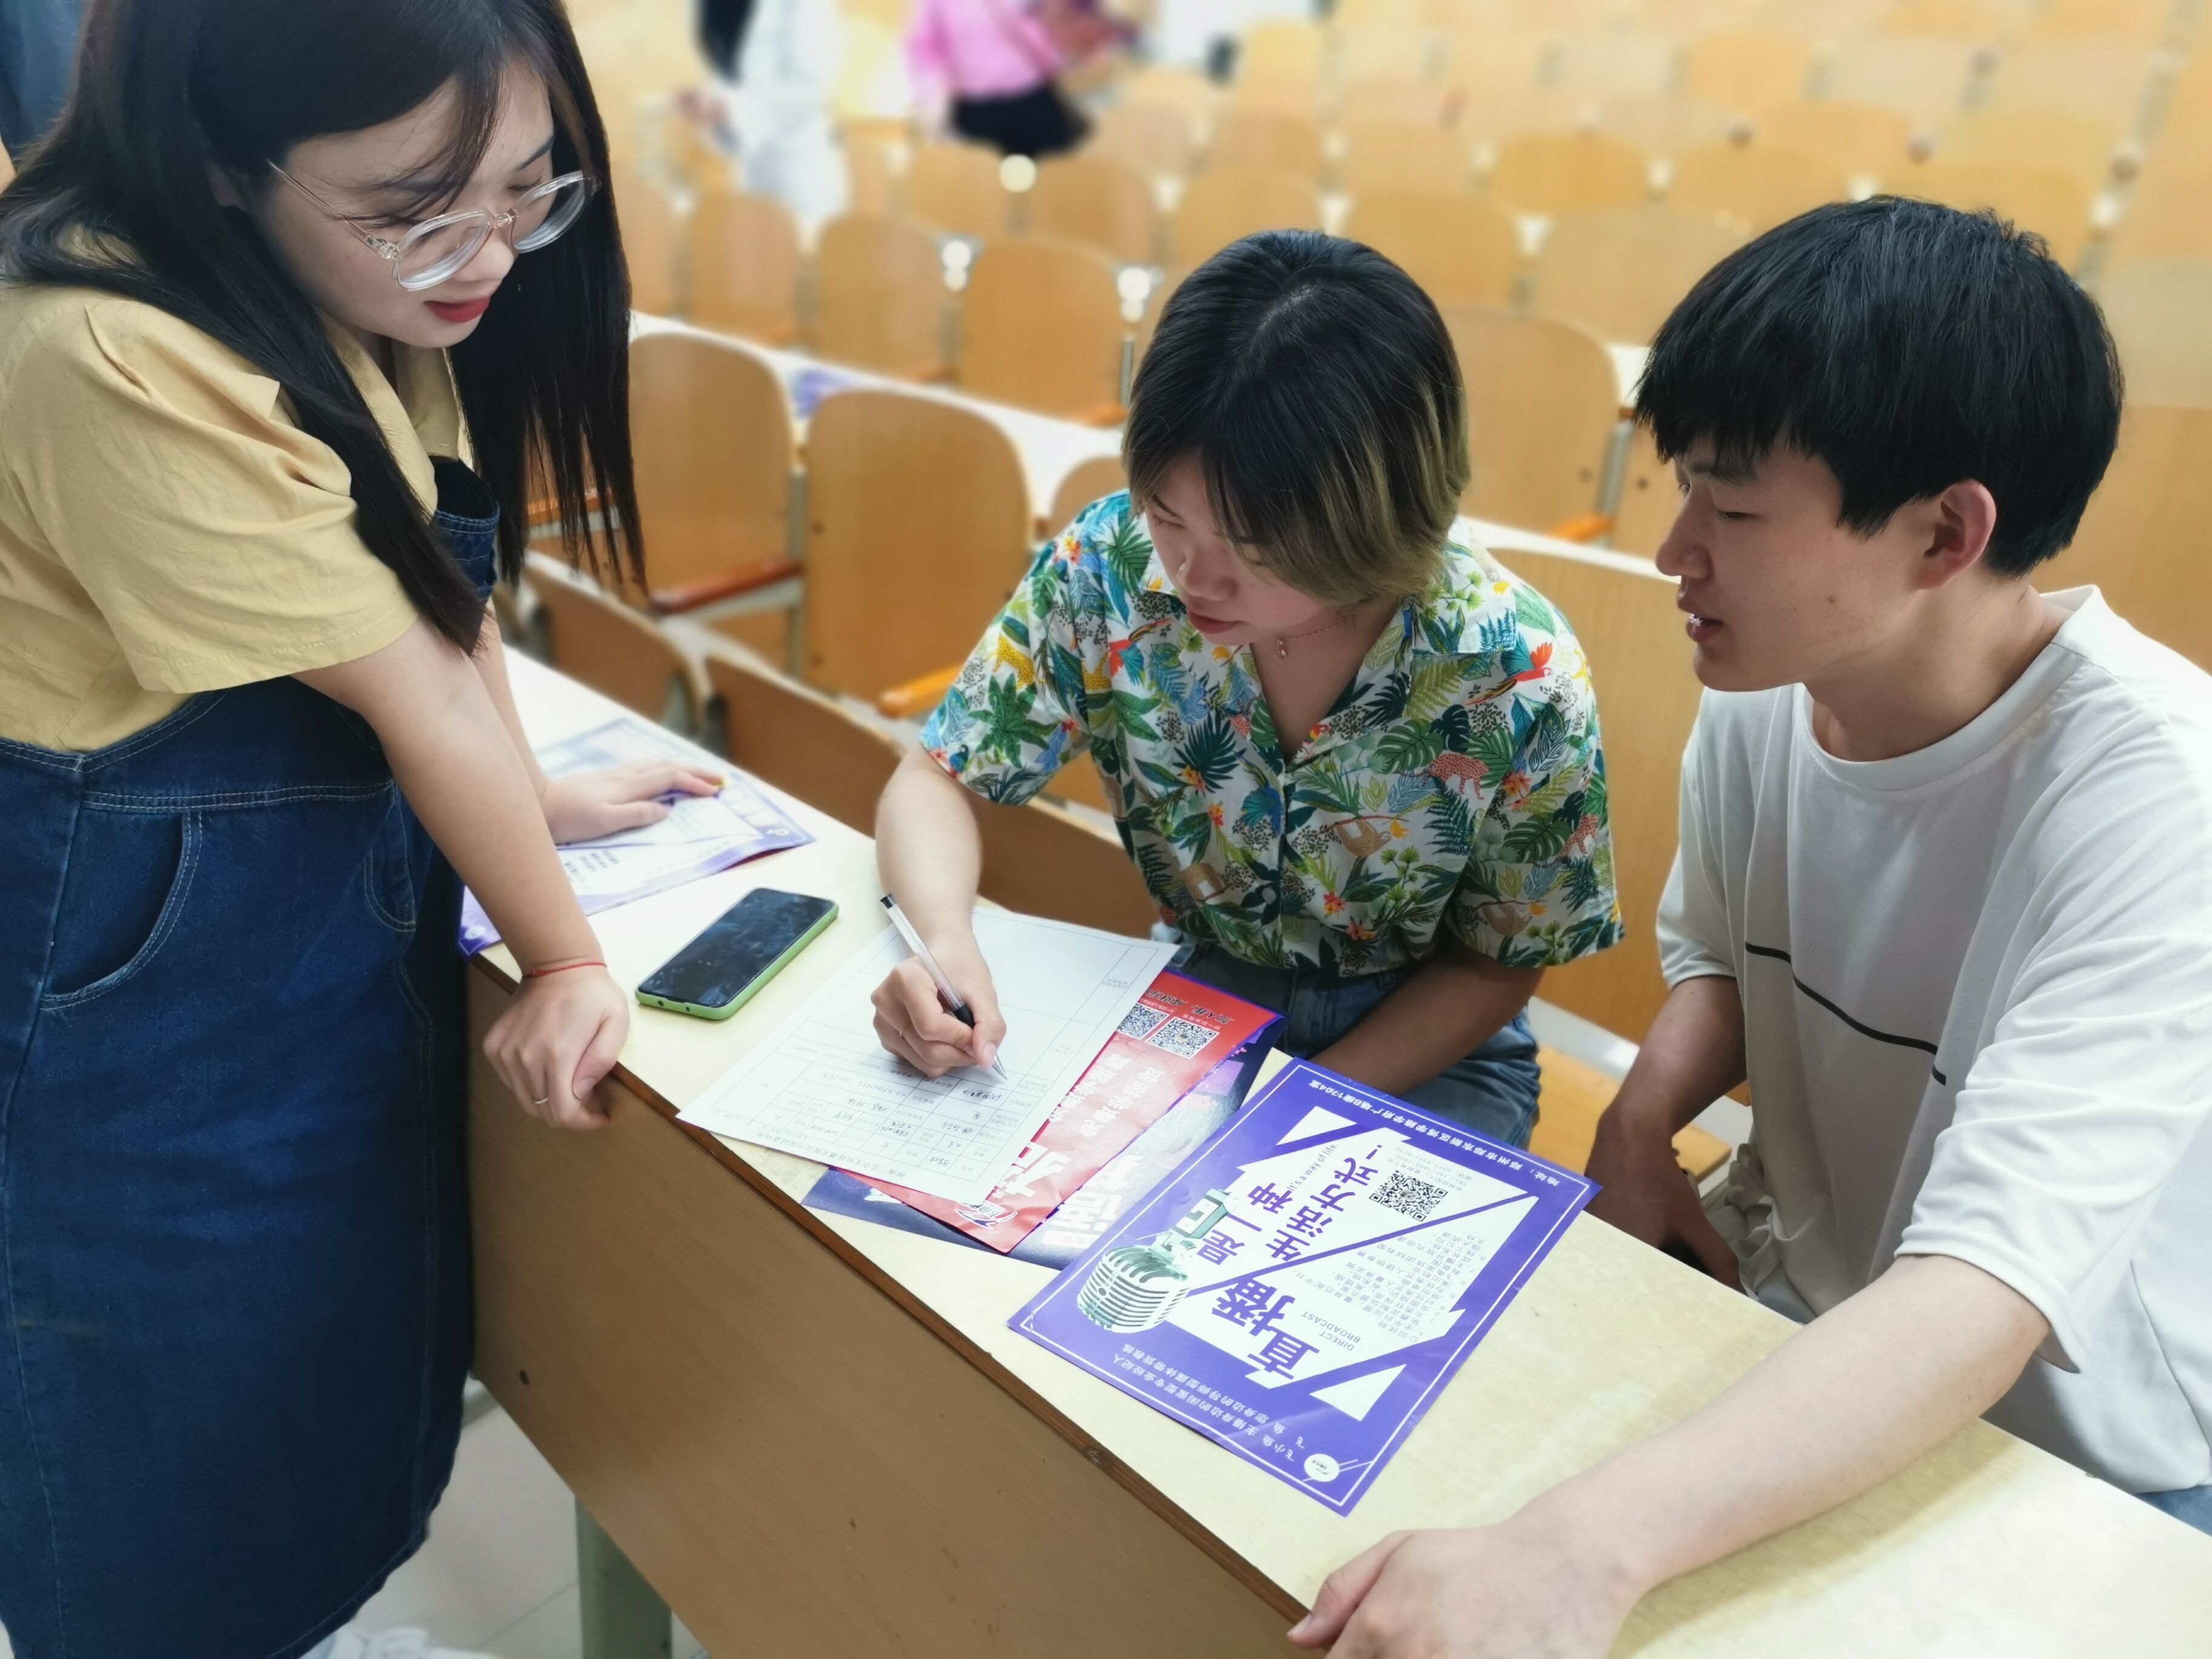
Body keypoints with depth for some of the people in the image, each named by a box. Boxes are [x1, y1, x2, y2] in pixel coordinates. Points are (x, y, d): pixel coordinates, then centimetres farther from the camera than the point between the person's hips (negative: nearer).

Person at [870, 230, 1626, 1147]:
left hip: (1419, 1049, -2)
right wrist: (942, 943, -32)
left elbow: (1493, 969, -11)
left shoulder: (1516, 678, -25)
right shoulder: (1108, 566, -22)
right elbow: (937, 781, -11)